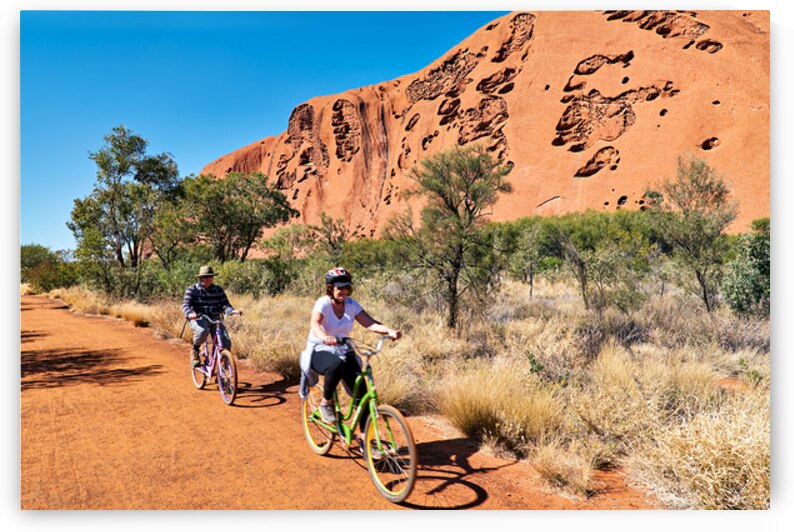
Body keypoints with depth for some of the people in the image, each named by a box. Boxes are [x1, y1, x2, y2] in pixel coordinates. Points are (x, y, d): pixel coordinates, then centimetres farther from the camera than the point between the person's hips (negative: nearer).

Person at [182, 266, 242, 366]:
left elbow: (225, 305, 0)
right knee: (203, 331, -38)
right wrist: (190, 313, -33)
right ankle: (195, 351, -8)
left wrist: (233, 311, -23)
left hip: (214, 319, 2)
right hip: (198, 319, -2)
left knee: (226, 343, -18)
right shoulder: (192, 289, 3)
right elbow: (185, 304, -9)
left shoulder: (218, 290, 10)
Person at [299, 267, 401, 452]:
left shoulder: (351, 304, -1)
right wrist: (325, 337, -55)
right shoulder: (323, 303, -14)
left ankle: (363, 437, 6)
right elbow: (314, 323, -33)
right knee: (337, 365, -40)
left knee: (361, 392, -10)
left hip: (344, 352, 5)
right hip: (320, 352, -4)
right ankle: (326, 402, -12)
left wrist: (389, 331, -30)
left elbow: (370, 323, -11)